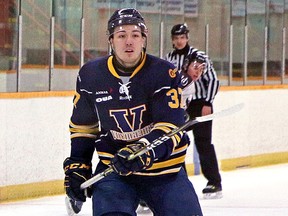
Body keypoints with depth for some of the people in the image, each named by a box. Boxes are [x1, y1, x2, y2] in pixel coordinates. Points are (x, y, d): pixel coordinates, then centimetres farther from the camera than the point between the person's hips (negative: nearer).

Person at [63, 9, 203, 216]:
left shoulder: (164, 73, -12)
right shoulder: (90, 75, -3)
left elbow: (170, 128, -18)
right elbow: (83, 126, 12)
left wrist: (143, 152, -34)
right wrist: (77, 166, 6)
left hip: (163, 170, 0)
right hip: (113, 169, 0)